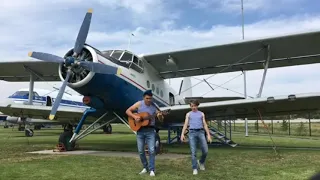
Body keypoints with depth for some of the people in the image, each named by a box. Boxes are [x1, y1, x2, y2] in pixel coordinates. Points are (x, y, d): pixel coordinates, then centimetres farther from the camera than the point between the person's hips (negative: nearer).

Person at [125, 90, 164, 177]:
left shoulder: (154, 106, -2)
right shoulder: (139, 104, -2)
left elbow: (161, 119, 2)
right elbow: (128, 111, 0)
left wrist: (160, 116, -22)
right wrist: (134, 116, -16)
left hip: (150, 130, -1)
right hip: (140, 130, 1)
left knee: (152, 150, -8)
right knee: (141, 151, 7)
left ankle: (151, 170, 3)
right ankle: (145, 167, 25)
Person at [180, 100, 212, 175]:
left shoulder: (201, 114, 16)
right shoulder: (188, 114, 14)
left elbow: (205, 125, 12)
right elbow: (185, 125, 5)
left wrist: (208, 135, 2)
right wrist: (182, 134, -9)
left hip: (200, 133, 1)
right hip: (192, 133, -1)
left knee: (205, 151, -7)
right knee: (193, 152, -8)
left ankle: (201, 162, 23)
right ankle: (195, 169, 2)